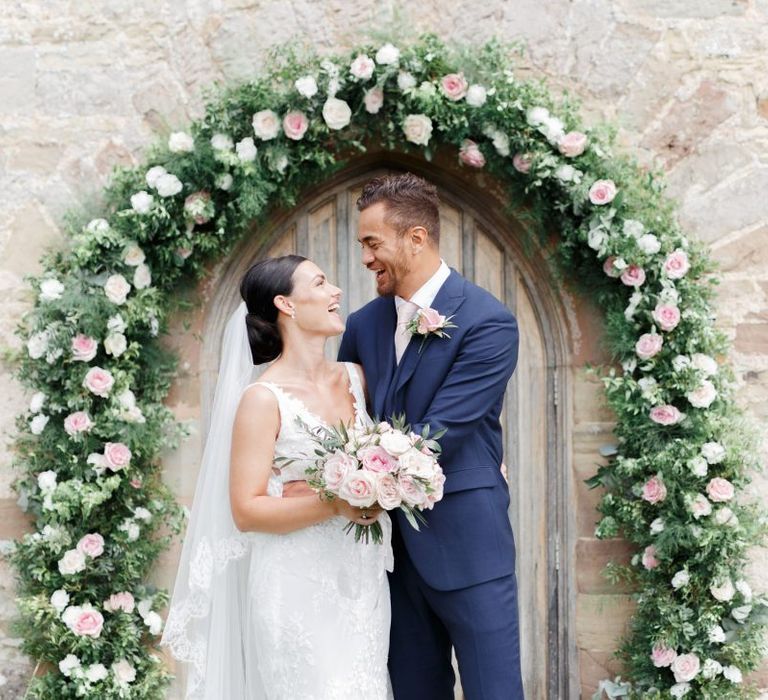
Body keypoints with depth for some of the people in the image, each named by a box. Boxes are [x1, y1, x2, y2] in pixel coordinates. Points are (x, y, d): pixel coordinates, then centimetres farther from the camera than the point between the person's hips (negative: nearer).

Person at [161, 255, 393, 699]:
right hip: (297, 591, -6)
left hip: (362, 584, 6)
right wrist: (334, 505, -23)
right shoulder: (264, 399, -10)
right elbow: (246, 511, -13)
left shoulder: (354, 377, 7)